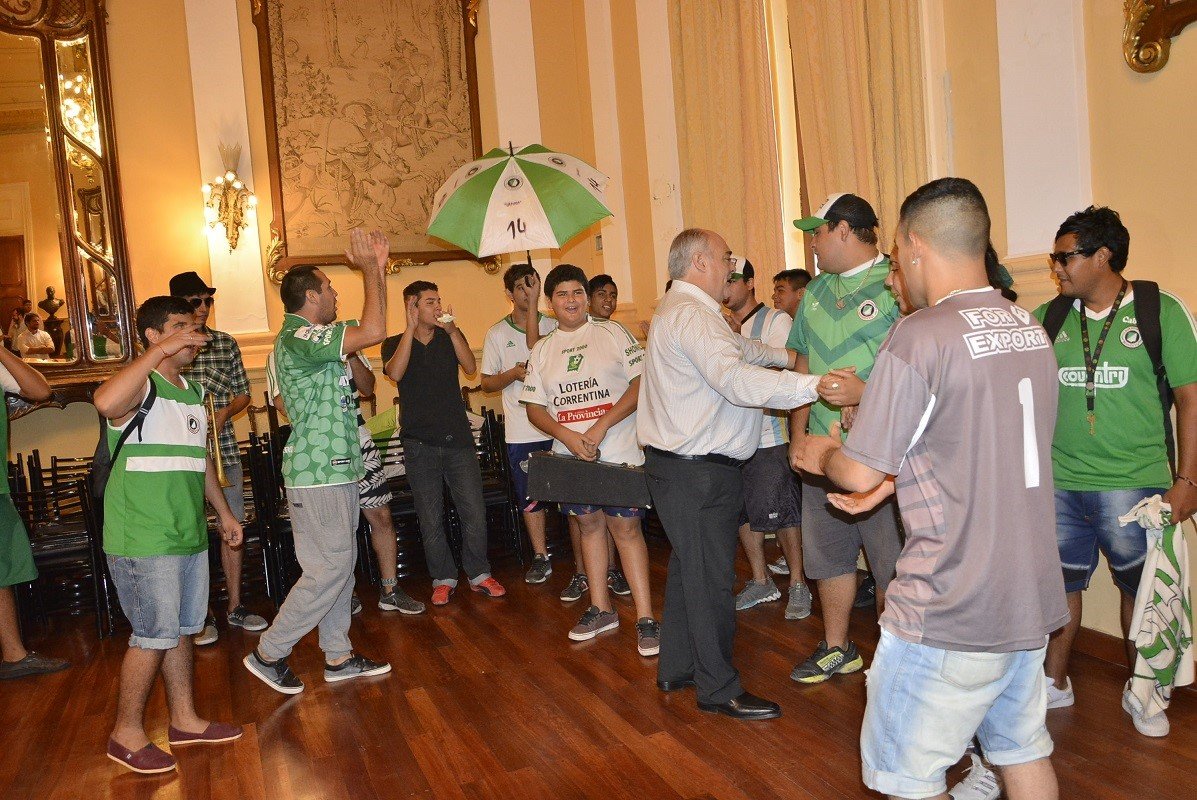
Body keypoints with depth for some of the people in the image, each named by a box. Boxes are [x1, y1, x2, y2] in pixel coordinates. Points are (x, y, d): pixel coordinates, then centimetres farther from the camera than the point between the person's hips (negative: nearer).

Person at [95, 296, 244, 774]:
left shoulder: (193, 392, 15)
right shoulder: (139, 385, -12)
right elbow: (105, 402, -38)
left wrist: (223, 511, 24)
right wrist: (162, 351, -33)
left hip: (188, 534, 8)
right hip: (143, 539, -8)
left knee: (182, 630, 16)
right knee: (154, 635, -1)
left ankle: (185, 720, 29)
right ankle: (127, 734, 16)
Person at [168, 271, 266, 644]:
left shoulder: (226, 343, 8)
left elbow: (243, 395, 12)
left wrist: (223, 412, -7)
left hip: (224, 448, 4)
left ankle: (234, 606, 21)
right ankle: (201, 614, 14)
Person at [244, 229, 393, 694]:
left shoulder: (312, 338, 15)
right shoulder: (299, 338, -17)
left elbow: (369, 330, 22)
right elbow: (373, 331, -27)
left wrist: (378, 270, 15)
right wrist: (369, 269, -15)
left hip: (334, 469, 10)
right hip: (319, 474, -10)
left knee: (339, 565, 14)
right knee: (327, 569, -4)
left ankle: (338, 657, 23)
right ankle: (268, 653, 9)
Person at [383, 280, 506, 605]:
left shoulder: (450, 337, 11)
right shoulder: (395, 344, 6)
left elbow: (471, 366, -7)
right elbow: (395, 373, -16)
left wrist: (452, 330, -17)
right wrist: (411, 328, -17)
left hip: (458, 438, 1)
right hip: (420, 442, -1)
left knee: (474, 512, 0)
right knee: (430, 518, 3)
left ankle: (479, 574, 14)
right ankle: (443, 579, 16)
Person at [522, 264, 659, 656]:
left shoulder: (612, 332, -1)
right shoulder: (541, 350, 10)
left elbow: (642, 382, -8)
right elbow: (534, 407, 8)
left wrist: (602, 425, -16)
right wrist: (569, 436, -11)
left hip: (619, 451, -4)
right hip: (570, 455, 4)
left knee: (625, 526, -7)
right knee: (589, 524, 12)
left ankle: (645, 617, -2)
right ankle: (600, 609, 25)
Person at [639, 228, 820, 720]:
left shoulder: (681, 310, 17)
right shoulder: (692, 314, -20)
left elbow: (737, 347, 32)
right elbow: (737, 378, -34)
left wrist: (786, 356, 35)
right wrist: (816, 385, -37)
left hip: (681, 465, 11)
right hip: (699, 471, -11)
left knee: (688, 568, 20)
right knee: (710, 578, -1)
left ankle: (675, 669, 33)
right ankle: (718, 689, 12)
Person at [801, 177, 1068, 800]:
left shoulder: (919, 337, -19)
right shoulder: (1030, 329, 6)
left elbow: (858, 472, -15)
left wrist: (824, 456, 6)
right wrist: (895, 477, 18)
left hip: (951, 614, -8)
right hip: (1033, 596, 8)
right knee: (1024, 748, 23)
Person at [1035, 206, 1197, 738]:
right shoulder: (1048, 318, 4)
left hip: (1134, 484, -2)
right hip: (1060, 483, 2)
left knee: (1140, 588, 12)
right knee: (1060, 583, 12)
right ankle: (1055, 682, 30)